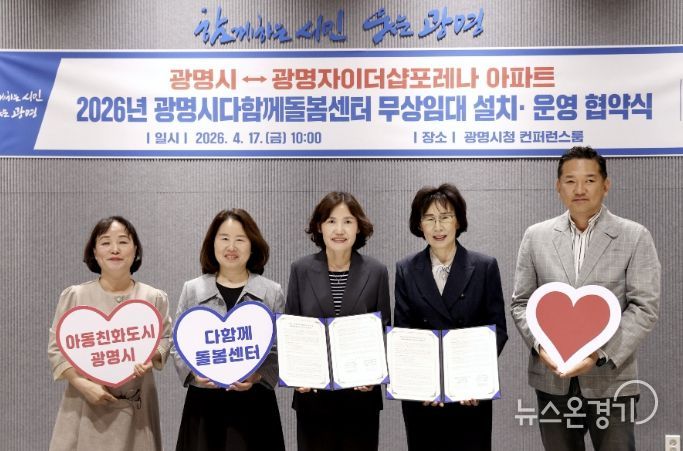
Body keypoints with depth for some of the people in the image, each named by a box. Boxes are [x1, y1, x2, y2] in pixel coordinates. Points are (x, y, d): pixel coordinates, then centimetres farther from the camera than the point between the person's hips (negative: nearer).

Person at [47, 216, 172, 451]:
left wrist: (151, 357, -12)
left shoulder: (154, 298, 3)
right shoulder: (75, 296, -2)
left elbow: (165, 340, 10)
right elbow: (56, 348, 0)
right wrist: (83, 384, -13)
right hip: (86, 405, -1)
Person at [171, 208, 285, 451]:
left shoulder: (272, 292, 5)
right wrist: (194, 373, -10)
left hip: (254, 402, 0)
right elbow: (178, 345, 7)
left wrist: (258, 376, -14)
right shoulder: (192, 289, 7)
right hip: (203, 402, 1)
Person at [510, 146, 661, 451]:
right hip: (552, 380, 2)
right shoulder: (536, 236, 5)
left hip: (610, 380, -2)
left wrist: (600, 353, -16)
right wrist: (540, 344, -11)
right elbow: (521, 302, 7)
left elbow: (644, 308, -6)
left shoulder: (635, 237, -1)